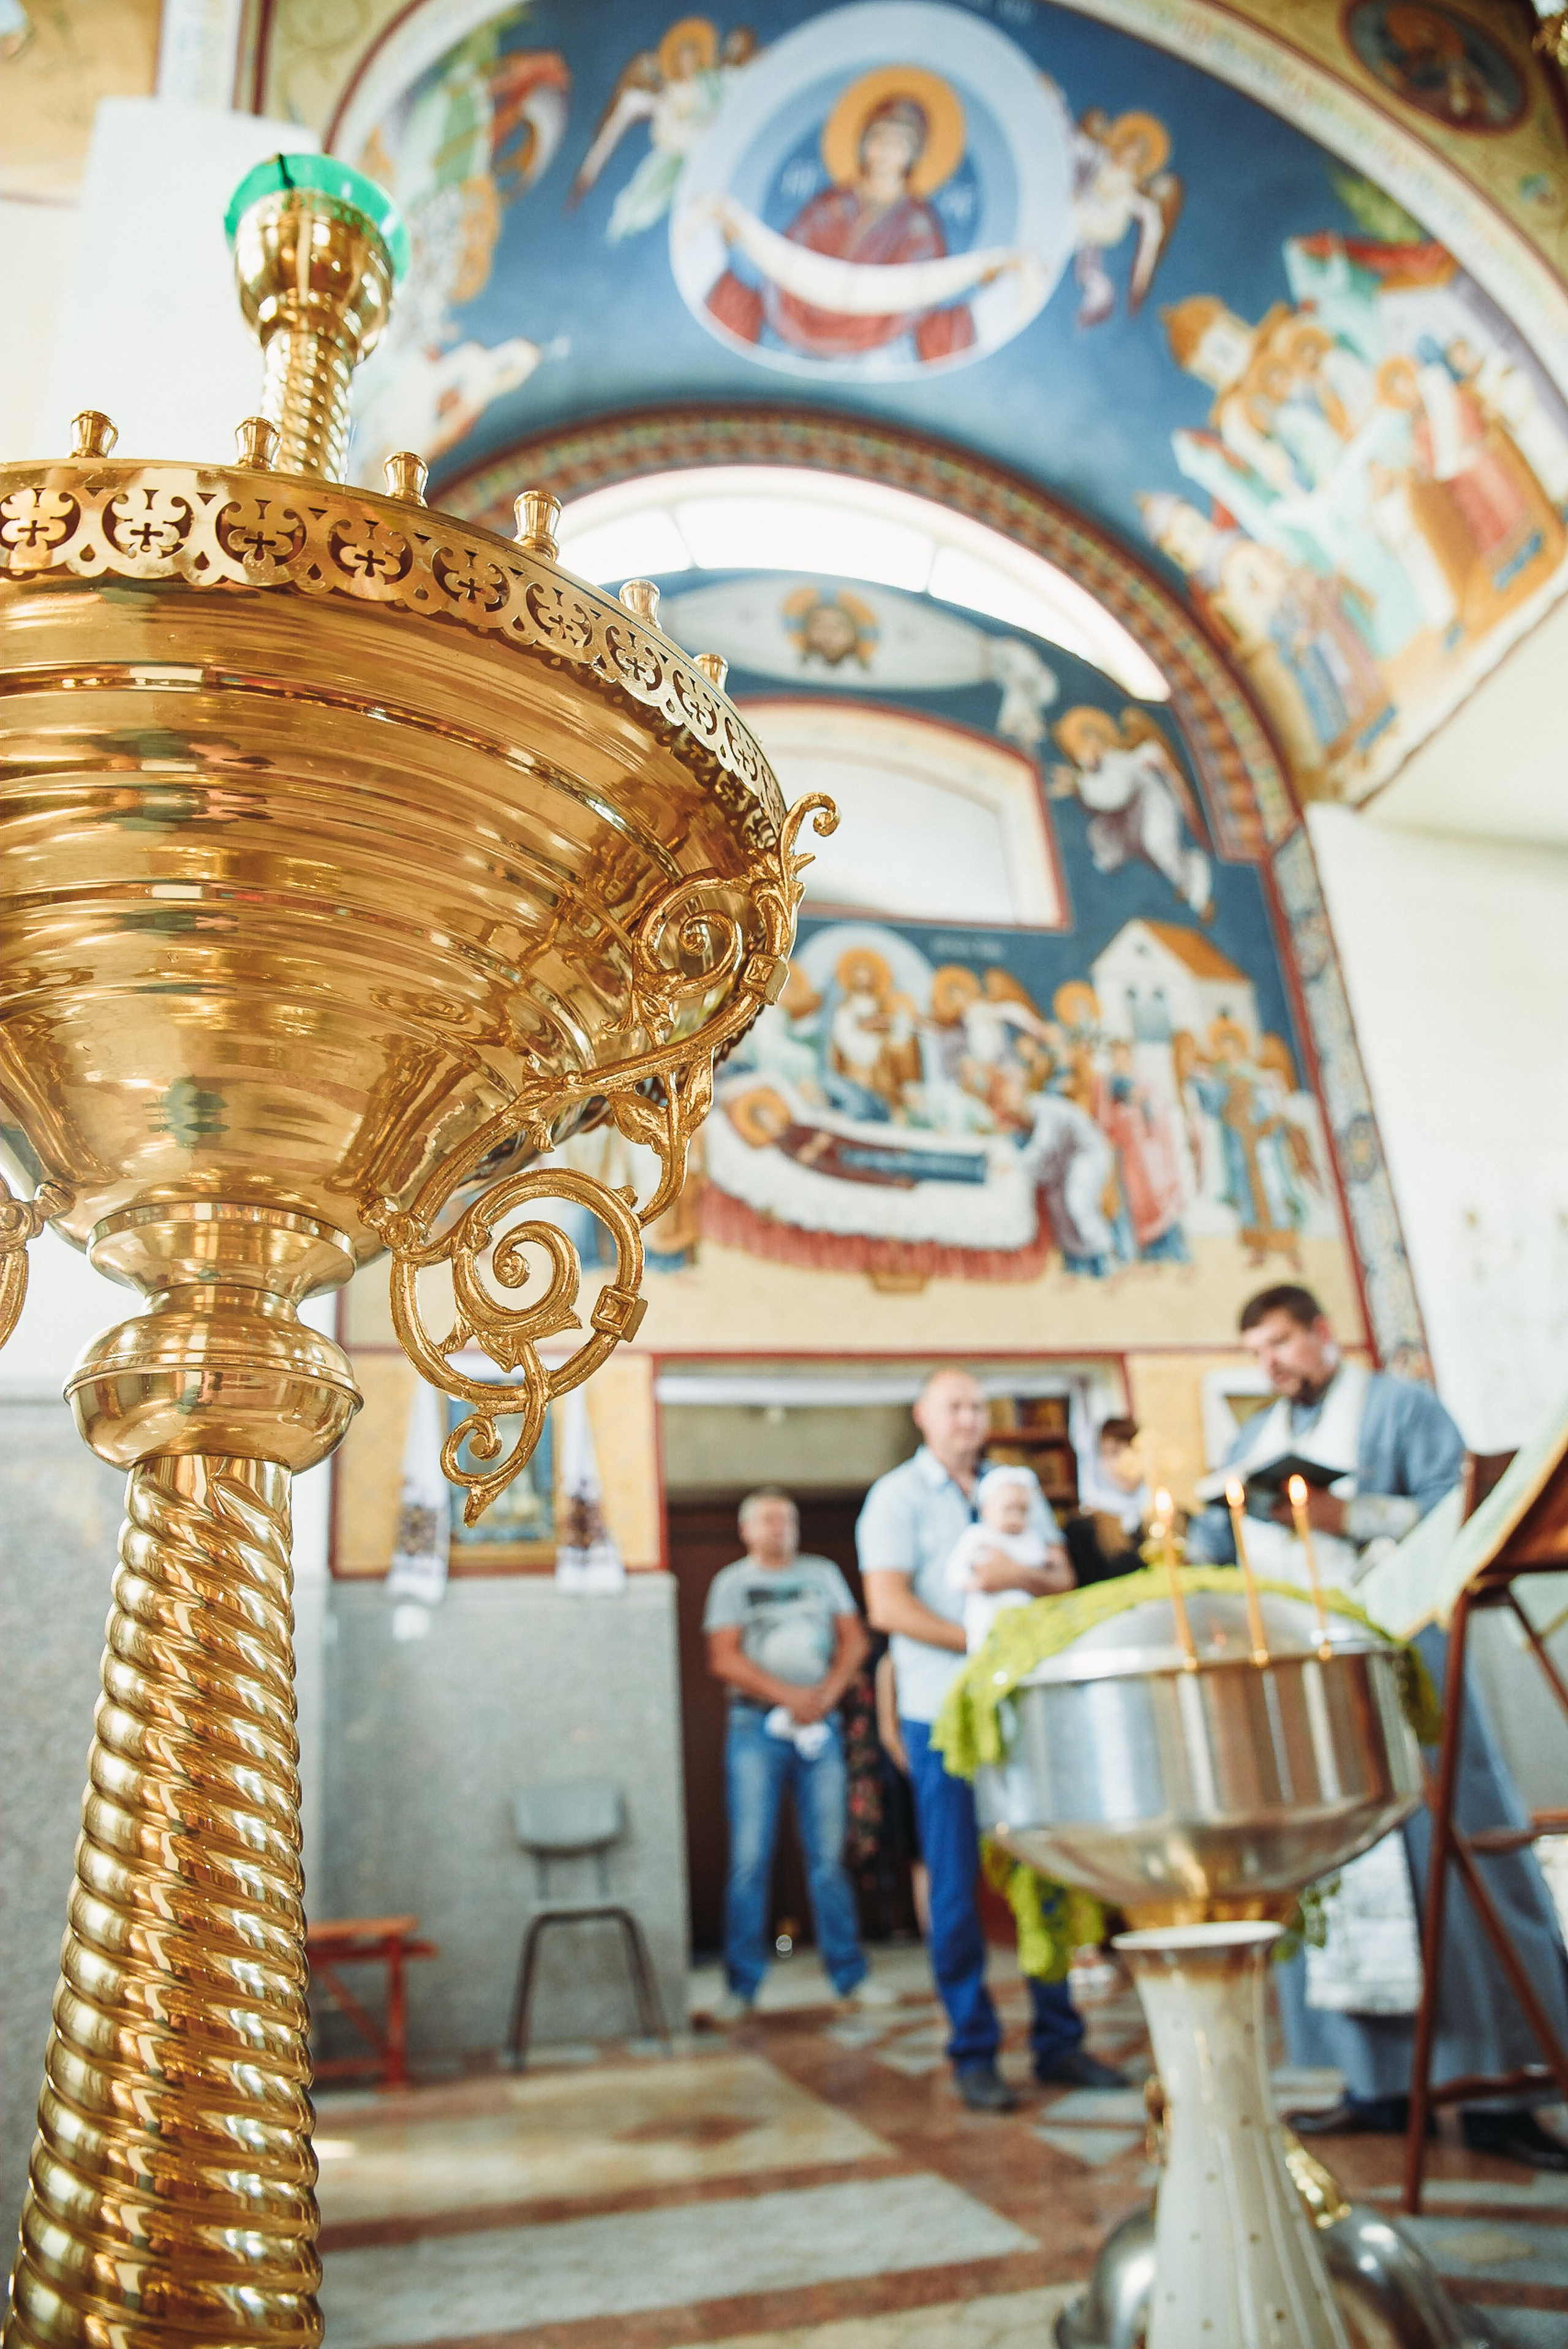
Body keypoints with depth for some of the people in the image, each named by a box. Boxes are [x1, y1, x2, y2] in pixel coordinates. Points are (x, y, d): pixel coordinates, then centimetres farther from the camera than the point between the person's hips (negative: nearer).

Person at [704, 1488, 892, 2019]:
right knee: (750, 1859, -3)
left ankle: (849, 1974, 14)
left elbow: (855, 1640, 9)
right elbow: (724, 1659, -5)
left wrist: (826, 1694, -7)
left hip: (820, 1725, 2)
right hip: (757, 1727, -2)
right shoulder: (732, 1582, 5)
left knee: (829, 1856, 4)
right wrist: (789, 1696, -12)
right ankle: (742, 1985, 5)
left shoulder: (823, 1573, 13)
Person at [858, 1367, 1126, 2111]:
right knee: (955, 1887, 2)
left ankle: (1057, 2040, 20)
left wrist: (1022, 1575, -14)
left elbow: (1065, 1577, 8)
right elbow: (888, 1606, -11)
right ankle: (973, 2053, 14)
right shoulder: (896, 1495, -1)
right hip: (942, 1714, -4)